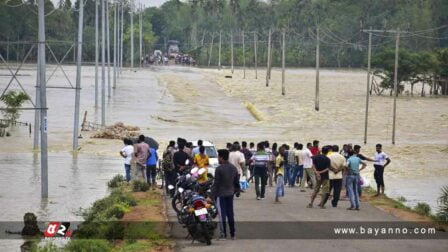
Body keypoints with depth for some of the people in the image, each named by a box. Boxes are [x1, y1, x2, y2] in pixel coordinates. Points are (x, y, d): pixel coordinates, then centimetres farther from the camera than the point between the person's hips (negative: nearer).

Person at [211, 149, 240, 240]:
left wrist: (213, 194, -9)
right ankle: (232, 234, 14)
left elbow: (216, 183, -15)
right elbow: (236, 182, 14)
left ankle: (224, 234, -1)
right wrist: (237, 190, 27)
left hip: (221, 194, -6)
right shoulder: (233, 168, 6)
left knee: (222, 214, -1)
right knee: (230, 214, 12)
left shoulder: (219, 169, -16)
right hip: (230, 193, 6)